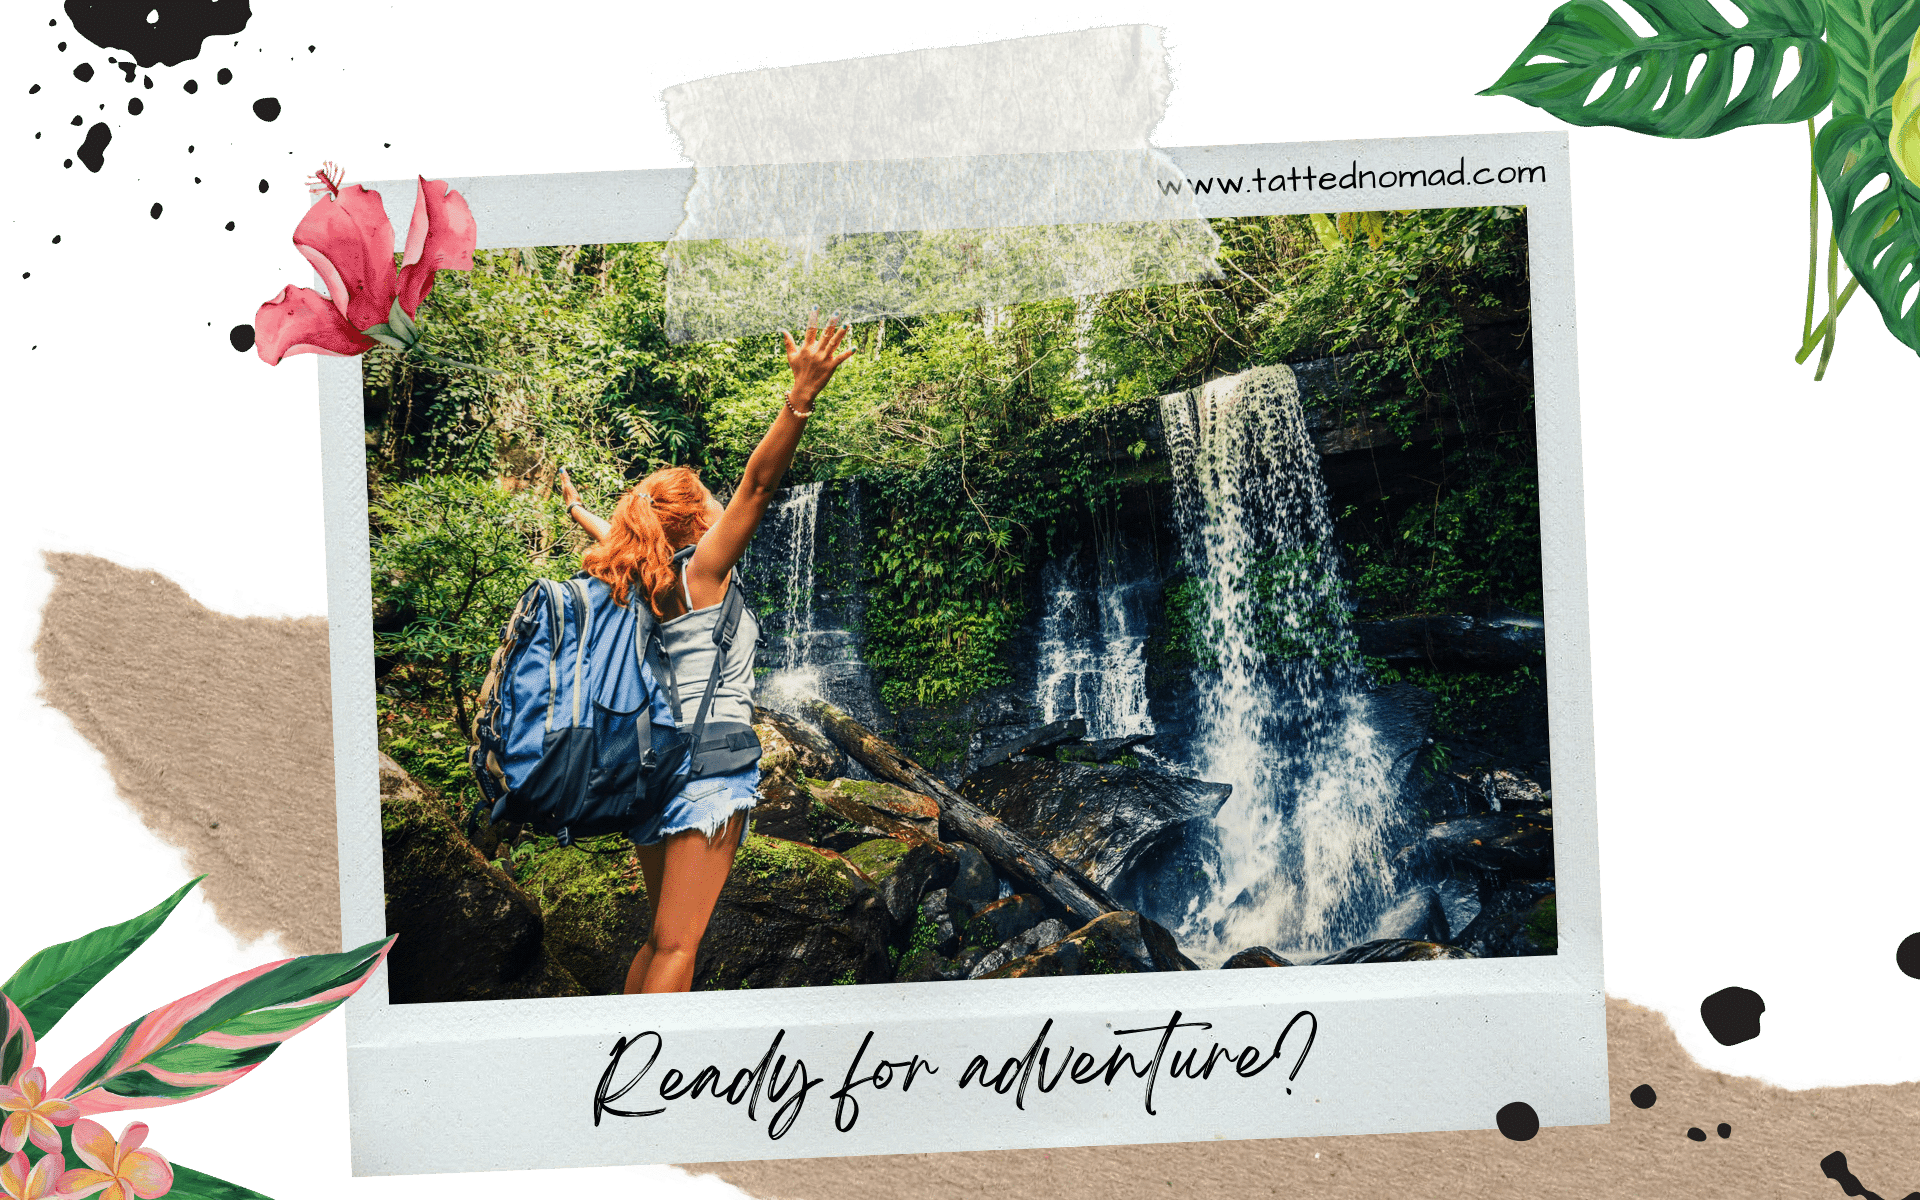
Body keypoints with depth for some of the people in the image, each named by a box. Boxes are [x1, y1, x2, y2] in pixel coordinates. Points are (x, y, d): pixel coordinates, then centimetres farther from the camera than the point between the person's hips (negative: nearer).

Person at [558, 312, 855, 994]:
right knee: (677, 945, -9)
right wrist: (801, 397, -26)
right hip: (710, 764, -9)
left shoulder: (647, 581, 14)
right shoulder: (703, 573, -6)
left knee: (664, 936, 17)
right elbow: (759, 483, -18)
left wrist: (579, 512, 57)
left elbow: (619, 536, 36)